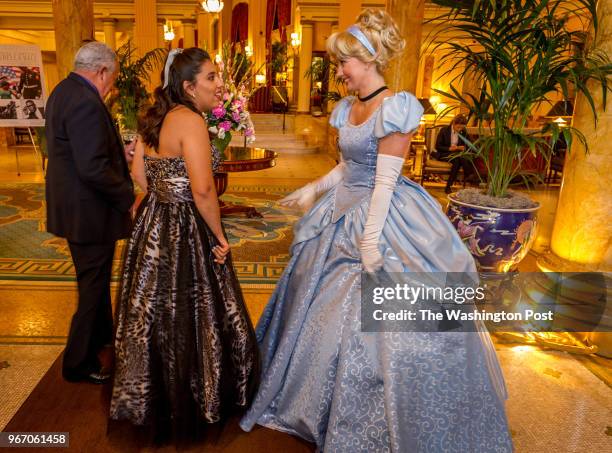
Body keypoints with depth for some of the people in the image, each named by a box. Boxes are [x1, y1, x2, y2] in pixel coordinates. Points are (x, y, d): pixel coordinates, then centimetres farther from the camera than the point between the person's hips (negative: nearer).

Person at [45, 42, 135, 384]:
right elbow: (93, 169, -29)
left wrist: (118, 153, 10)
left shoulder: (64, 91, 9)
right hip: (89, 211, -10)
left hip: (73, 207, 10)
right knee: (94, 285, 6)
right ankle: (79, 362, 22)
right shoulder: (86, 102, -24)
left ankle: (102, 334, 47)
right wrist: (127, 195, -17)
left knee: (96, 279, 26)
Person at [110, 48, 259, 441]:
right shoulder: (191, 120, -19)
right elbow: (203, 190, -26)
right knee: (189, 321, 8)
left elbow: (140, 173, 16)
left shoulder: (156, 117, 8)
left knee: (156, 315, 22)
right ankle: (190, 406, 29)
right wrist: (220, 237, -15)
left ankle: (152, 401, 43)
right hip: (184, 235, -9)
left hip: (153, 226, 9)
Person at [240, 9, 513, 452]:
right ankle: (329, 404, 44)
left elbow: (385, 180, -21)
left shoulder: (394, 107, -17)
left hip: (381, 218, -9)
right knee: (328, 307, 20)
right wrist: (314, 189, 20)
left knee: (379, 326, 2)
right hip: (346, 215, 9)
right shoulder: (349, 107, 8)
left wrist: (371, 238, -21)